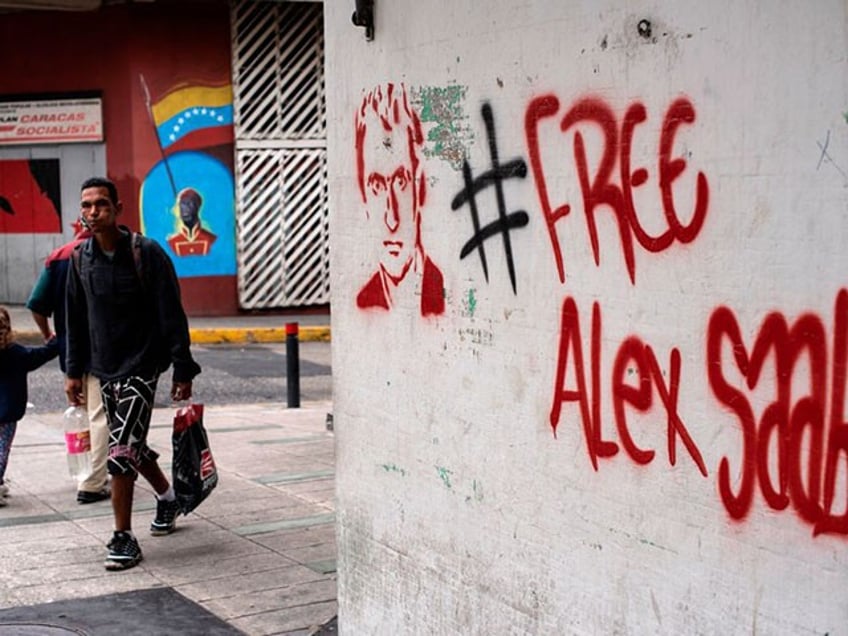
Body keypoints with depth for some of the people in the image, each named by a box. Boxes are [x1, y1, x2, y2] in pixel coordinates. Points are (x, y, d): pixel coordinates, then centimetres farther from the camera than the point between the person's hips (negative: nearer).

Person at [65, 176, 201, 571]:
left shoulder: (146, 253, -12)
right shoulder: (80, 258, 3)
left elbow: (171, 316, -11)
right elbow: (76, 319, 13)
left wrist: (182, 371, -12)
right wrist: (74, 370, 11)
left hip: (140, 366, -6)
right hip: (103, 369, 6)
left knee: (122, 451, -12)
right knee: (133, 446, 17)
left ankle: (124, 538, -2)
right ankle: (167, 497, 43)